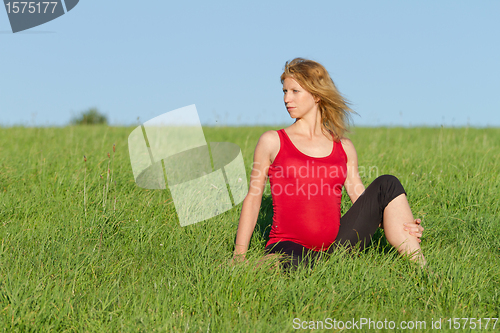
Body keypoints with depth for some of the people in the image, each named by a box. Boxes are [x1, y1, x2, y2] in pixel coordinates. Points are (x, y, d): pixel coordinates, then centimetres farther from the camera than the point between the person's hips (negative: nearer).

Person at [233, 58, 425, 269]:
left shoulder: (344, 147, 14)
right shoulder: (272, 142, 6)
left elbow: (361, 199, 14)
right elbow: (253, 198, 7)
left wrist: (397, 224, -4)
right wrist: (239, 254, 0)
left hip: (336, 245, 5)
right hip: (290, 246, -4)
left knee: (387, 185, -11)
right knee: (288, 267, -44)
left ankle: (421, 273, -14)